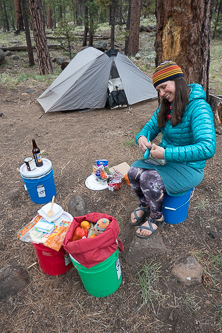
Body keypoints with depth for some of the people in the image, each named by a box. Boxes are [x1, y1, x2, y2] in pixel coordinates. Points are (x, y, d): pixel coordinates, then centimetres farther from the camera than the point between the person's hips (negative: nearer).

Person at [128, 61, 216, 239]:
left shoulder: (199, 108, -23)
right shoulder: (166, 107, 2)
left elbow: (207, 148, -34)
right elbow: (150, 127, 11)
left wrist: (166, 153, -36)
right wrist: (142, 137, -16)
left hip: (189, 167, -7)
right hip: (166, 159, 7)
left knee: (150, 179, -29)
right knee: (134, 171, -16)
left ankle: (156, 219, 2)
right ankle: (145, 206, 13)